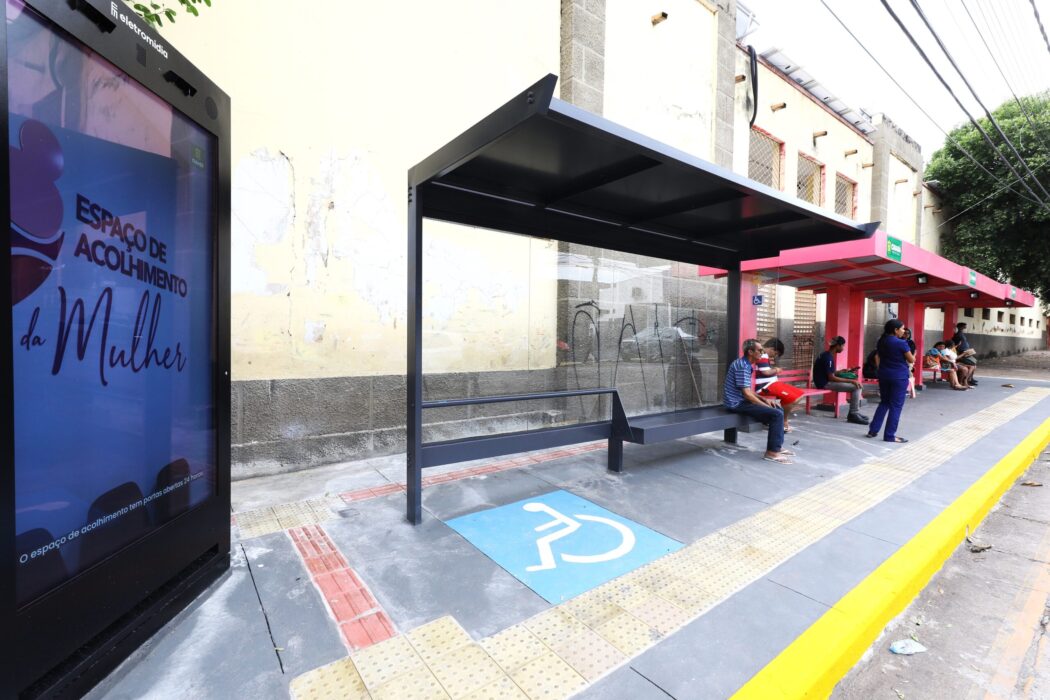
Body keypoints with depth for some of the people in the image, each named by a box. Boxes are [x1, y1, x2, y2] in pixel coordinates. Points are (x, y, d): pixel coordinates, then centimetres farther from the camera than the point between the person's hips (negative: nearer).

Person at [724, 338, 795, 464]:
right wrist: (766, 406, -12)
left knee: (778, 409, 13)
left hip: (741, 400, 11)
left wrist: (765, 399, 9)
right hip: (737, 403, -11)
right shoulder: (742, 366, -19)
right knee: (777, 414, -17)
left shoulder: (744, 364, 14)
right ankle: (772, 452, -10)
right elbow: (747, 394, -22)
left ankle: (777, 446, 19)